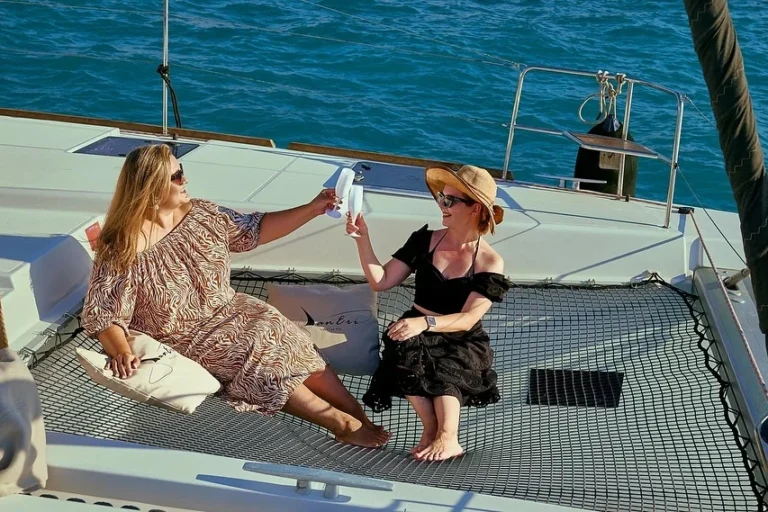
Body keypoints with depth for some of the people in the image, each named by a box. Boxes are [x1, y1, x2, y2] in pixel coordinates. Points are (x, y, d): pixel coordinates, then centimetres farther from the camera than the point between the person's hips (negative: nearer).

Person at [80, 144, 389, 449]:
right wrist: (122, 351, -39)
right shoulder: (123, 252, -21)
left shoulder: (201, 215, -2)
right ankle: (341, 423, -15)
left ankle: (359, 413, -12)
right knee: (259, 357, -23)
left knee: (286, 339, -13)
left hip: (227, 311, 6)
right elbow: (101, 316, -19)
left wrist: (313, 209, -3)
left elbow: (256, 230, 5)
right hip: (186, 338, -6)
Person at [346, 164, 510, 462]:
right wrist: (362, 237, -14)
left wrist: (426, 322, -37)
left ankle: (446, 438, -32)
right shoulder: (424, 241, 1)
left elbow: (467, 319, -19)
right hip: (418, 333, 3)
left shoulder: (490, 263, -8)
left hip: (463, 344, -2)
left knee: (442, 367, -35)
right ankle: (433, 429, -27)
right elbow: (381, 281, -2)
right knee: (405, 350, -32)